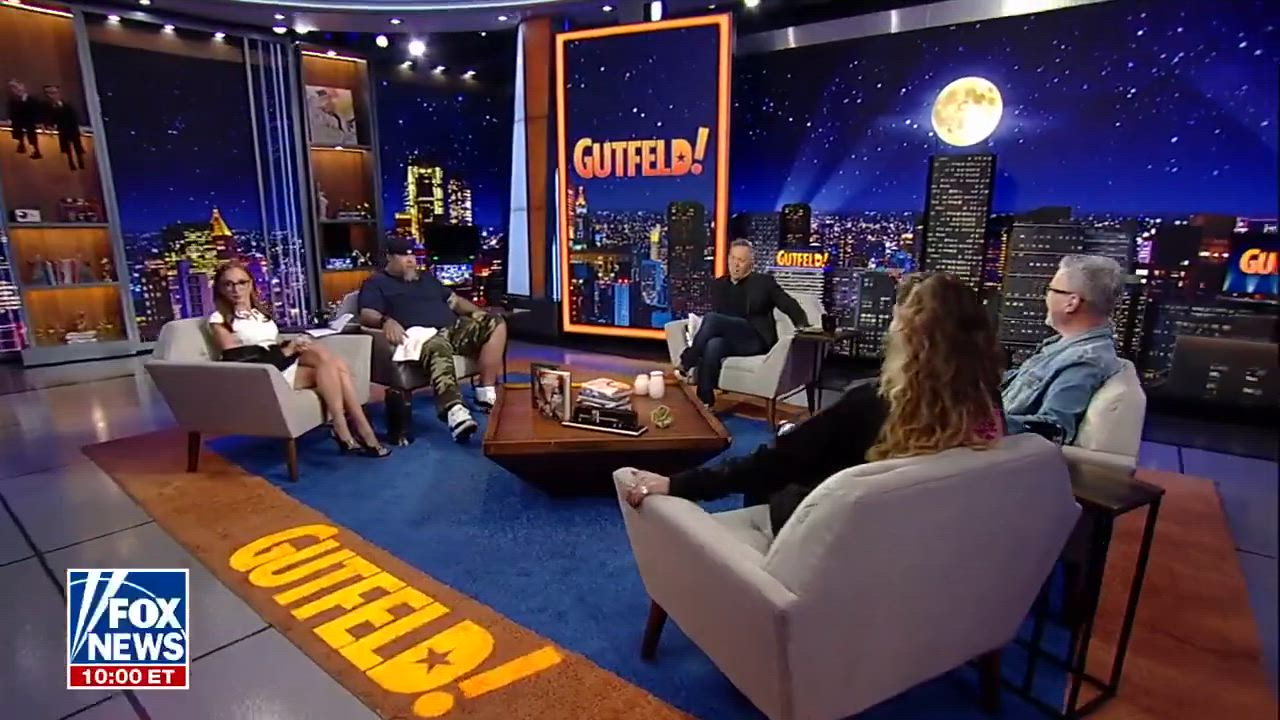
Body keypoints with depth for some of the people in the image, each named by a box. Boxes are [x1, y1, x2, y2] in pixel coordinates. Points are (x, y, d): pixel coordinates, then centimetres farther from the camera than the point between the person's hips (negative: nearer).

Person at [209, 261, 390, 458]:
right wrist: (286, 351, -14)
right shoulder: (219, 320, 3)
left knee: (338, 366, -24)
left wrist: (294, 344, -6)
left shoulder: (261, 311, 23)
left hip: (284, 363, 6)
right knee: (322, 355, -30)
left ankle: (364, 432, -29)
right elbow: (238, 360, -9)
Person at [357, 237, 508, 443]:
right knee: (438, 349, -42)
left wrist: (479, 314, 12)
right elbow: (366, 315, -4)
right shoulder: (376, 283, 12)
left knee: (495, 324, -15)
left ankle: (486, 393, -19)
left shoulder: (426, 277, 31)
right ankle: (454, 410, -61)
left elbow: (454, 300, 30)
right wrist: (387, 321, -28)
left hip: (454, 327, 7)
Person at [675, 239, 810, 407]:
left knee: (712, 318, -30)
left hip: (756, 340, -3)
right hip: (728, 340, 3)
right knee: (713, 345, -37)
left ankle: (687, 364, -23)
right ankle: (705, 400, -39)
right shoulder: (718, 284, 21)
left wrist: (803, 328, -12)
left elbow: (791, 306, 7)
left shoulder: (764, 282, 9)